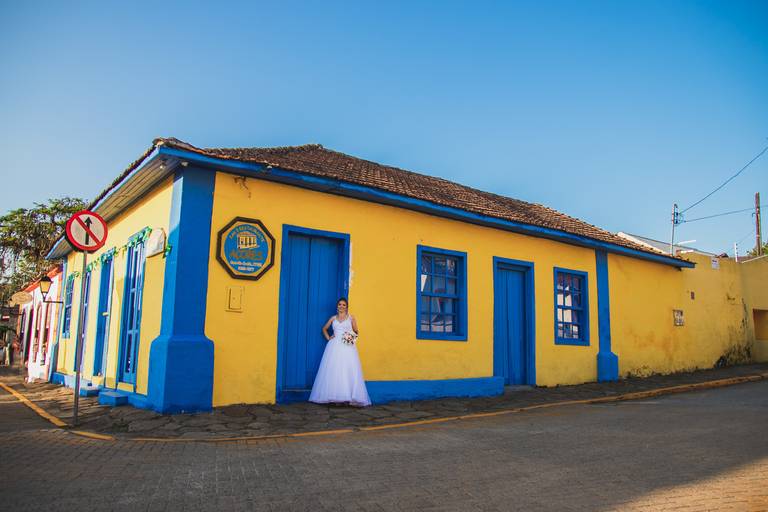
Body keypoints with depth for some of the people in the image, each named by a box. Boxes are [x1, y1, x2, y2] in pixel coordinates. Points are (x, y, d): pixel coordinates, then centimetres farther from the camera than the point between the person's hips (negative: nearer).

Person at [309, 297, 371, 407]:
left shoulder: (351, 318, 9)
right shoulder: (333, 318, 14)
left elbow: (356, 332, 13)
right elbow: (324, 329, 25)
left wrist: (353, 337, -7)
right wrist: (328, 338, 9)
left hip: (348, 347, -1)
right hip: (334, 347, 2)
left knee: (348, 371, -9)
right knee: (333, 371, -4)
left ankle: (348, 397, -8)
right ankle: (334, 397, -2)